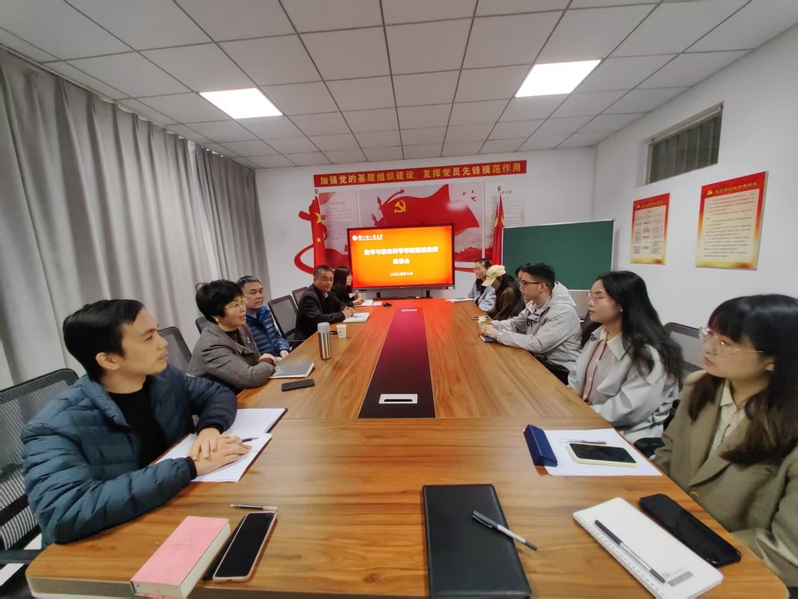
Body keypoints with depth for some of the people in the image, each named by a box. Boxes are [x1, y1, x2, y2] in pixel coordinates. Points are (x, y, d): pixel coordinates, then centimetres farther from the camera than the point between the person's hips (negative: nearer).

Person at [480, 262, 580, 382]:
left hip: (560, 371, -7)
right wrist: (494, 326, -10)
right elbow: (516, 323, 11)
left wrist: (498, 334, -27)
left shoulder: (563, 311, -25)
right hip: (538, 360, 7)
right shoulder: (534, 304, 1)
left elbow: (537, 344, -31)